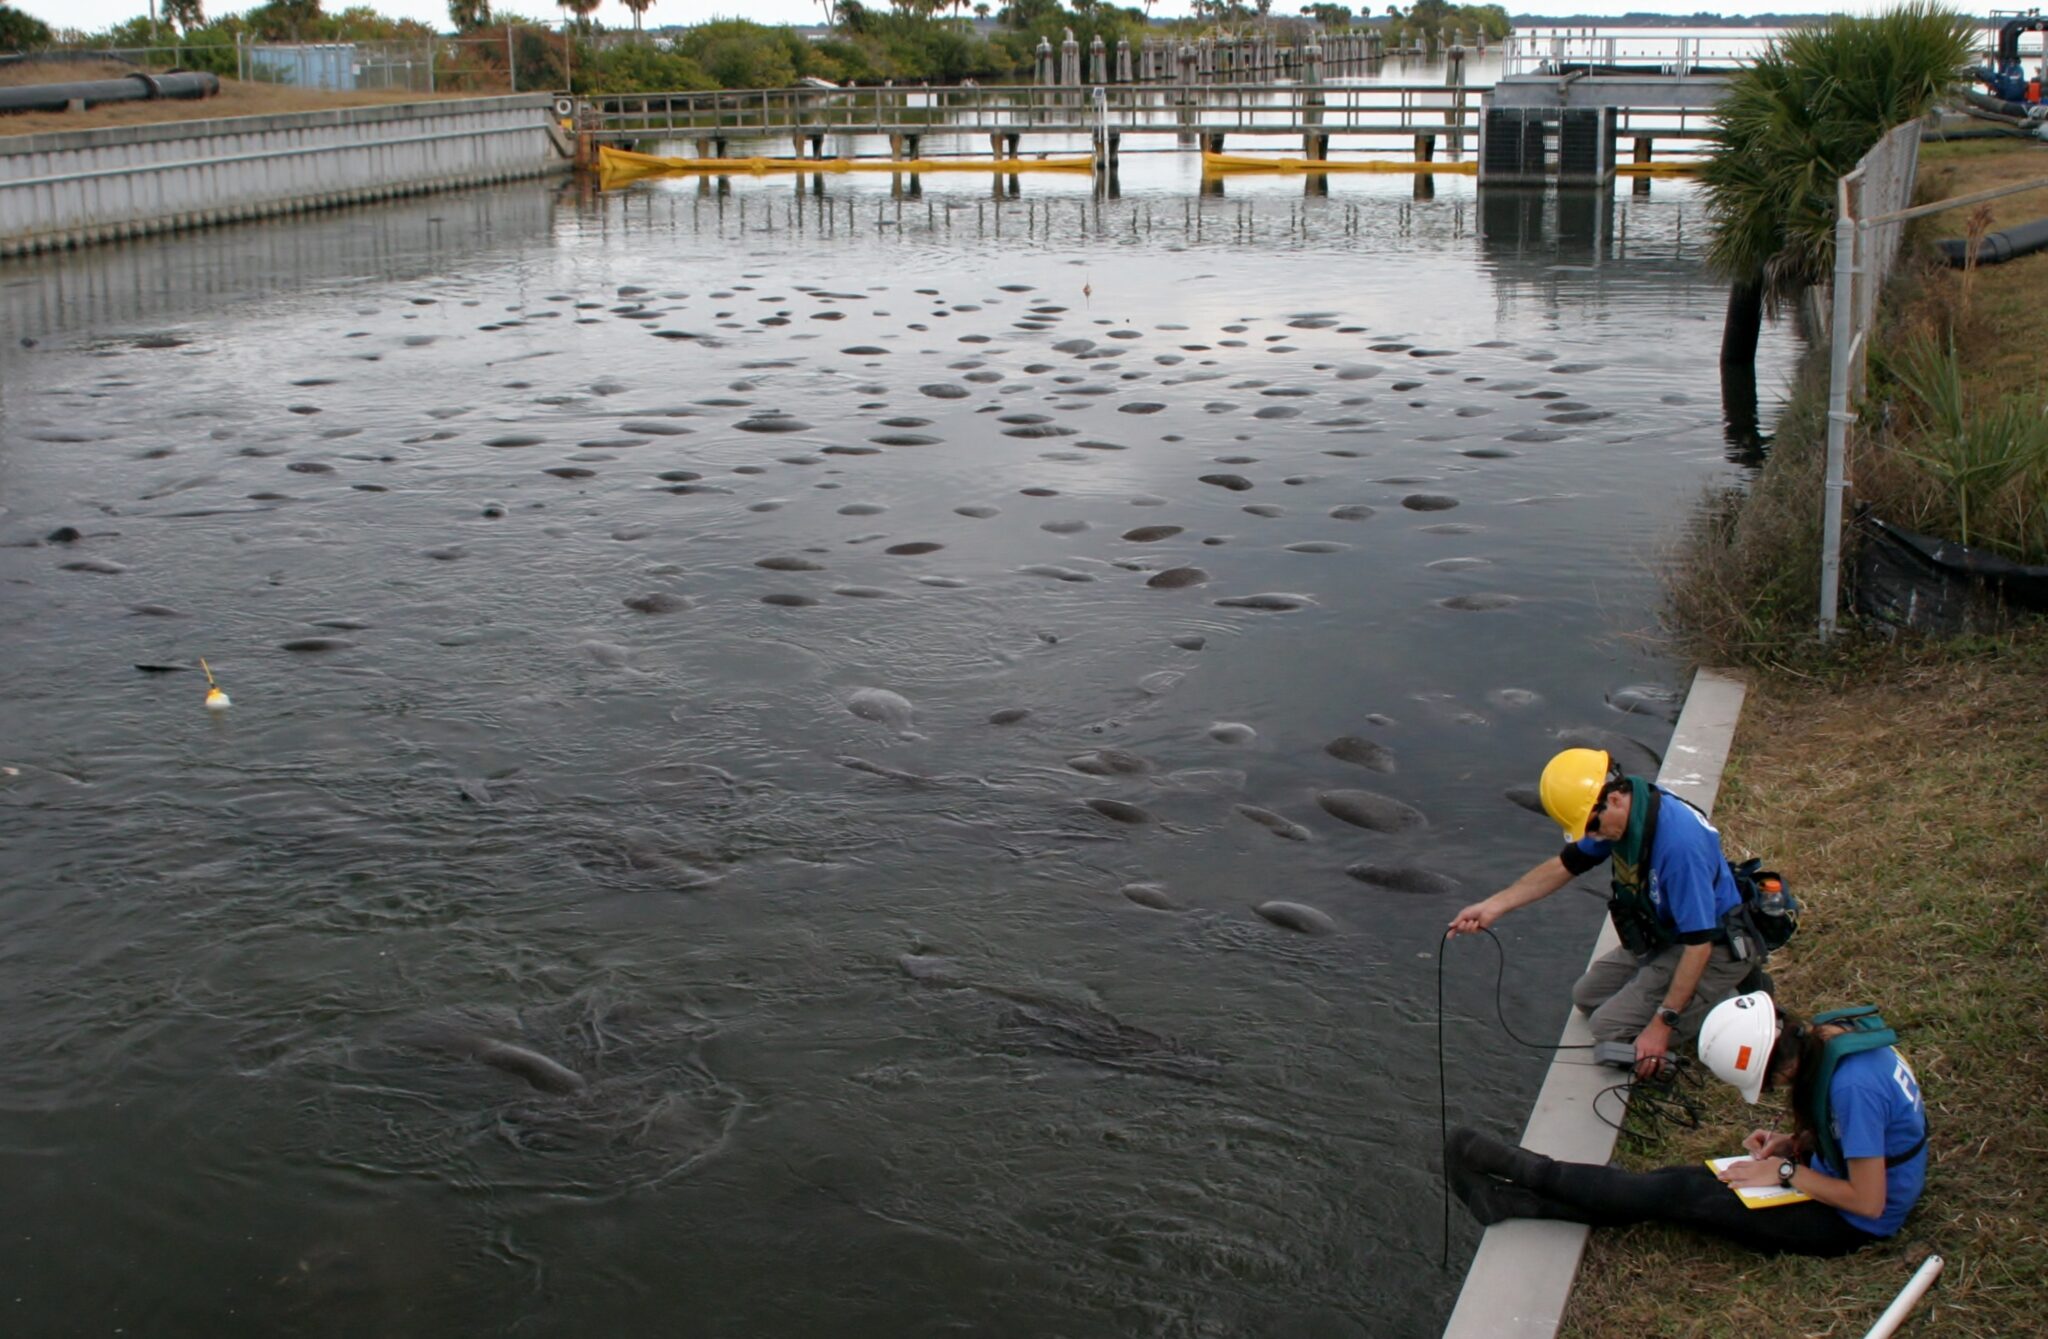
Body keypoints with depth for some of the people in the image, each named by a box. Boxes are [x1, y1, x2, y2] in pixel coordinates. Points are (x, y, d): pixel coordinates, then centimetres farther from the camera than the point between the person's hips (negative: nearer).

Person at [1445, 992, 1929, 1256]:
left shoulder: (1853, 1085, -34)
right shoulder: (1827, 1034, -6)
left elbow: (1869, 1201, -27)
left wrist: (1786, 1172, -18)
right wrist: (1792, 1143, -3)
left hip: (1849, 1225, -8)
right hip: (1834, 1169, 8)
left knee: (1679, 1193, -11)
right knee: (1679, 1182, -2)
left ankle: (1523, 1169, -2)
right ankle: (1514, 1199, -4)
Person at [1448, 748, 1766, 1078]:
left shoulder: (1679, 842, -36)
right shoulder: (1620, 810, -11)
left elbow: (1699, 943, -31)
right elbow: (1565, 865, 4)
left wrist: (1662, 1025, -27)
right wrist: (1492, 906, -4)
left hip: (1715, 949, -9)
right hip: (1665, 936, 9)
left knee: (1610, 1027, -13)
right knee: (1588, 995, 19)